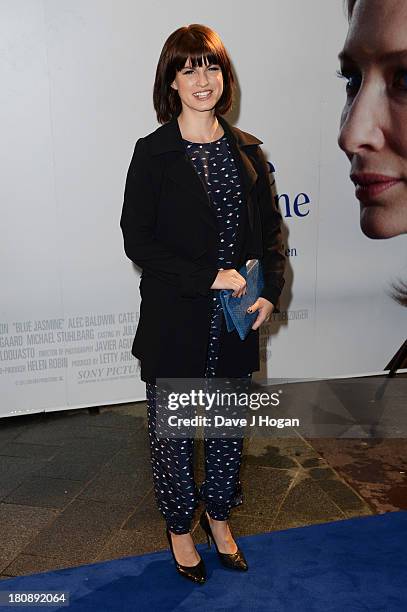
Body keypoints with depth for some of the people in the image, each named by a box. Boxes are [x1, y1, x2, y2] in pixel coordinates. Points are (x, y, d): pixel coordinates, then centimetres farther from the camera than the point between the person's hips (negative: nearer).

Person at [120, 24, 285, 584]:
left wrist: (269, 291, -6)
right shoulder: (153, 153, -7)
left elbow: (270, 231, 9)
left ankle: (218, 515, 41)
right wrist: (210, 277, -18)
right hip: (175, 322, -3)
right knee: (172, 430, 11)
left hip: (236, 318, 4)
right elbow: (137, 240, -11)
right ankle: (180, 526, 35)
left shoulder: (247, 151, 6)